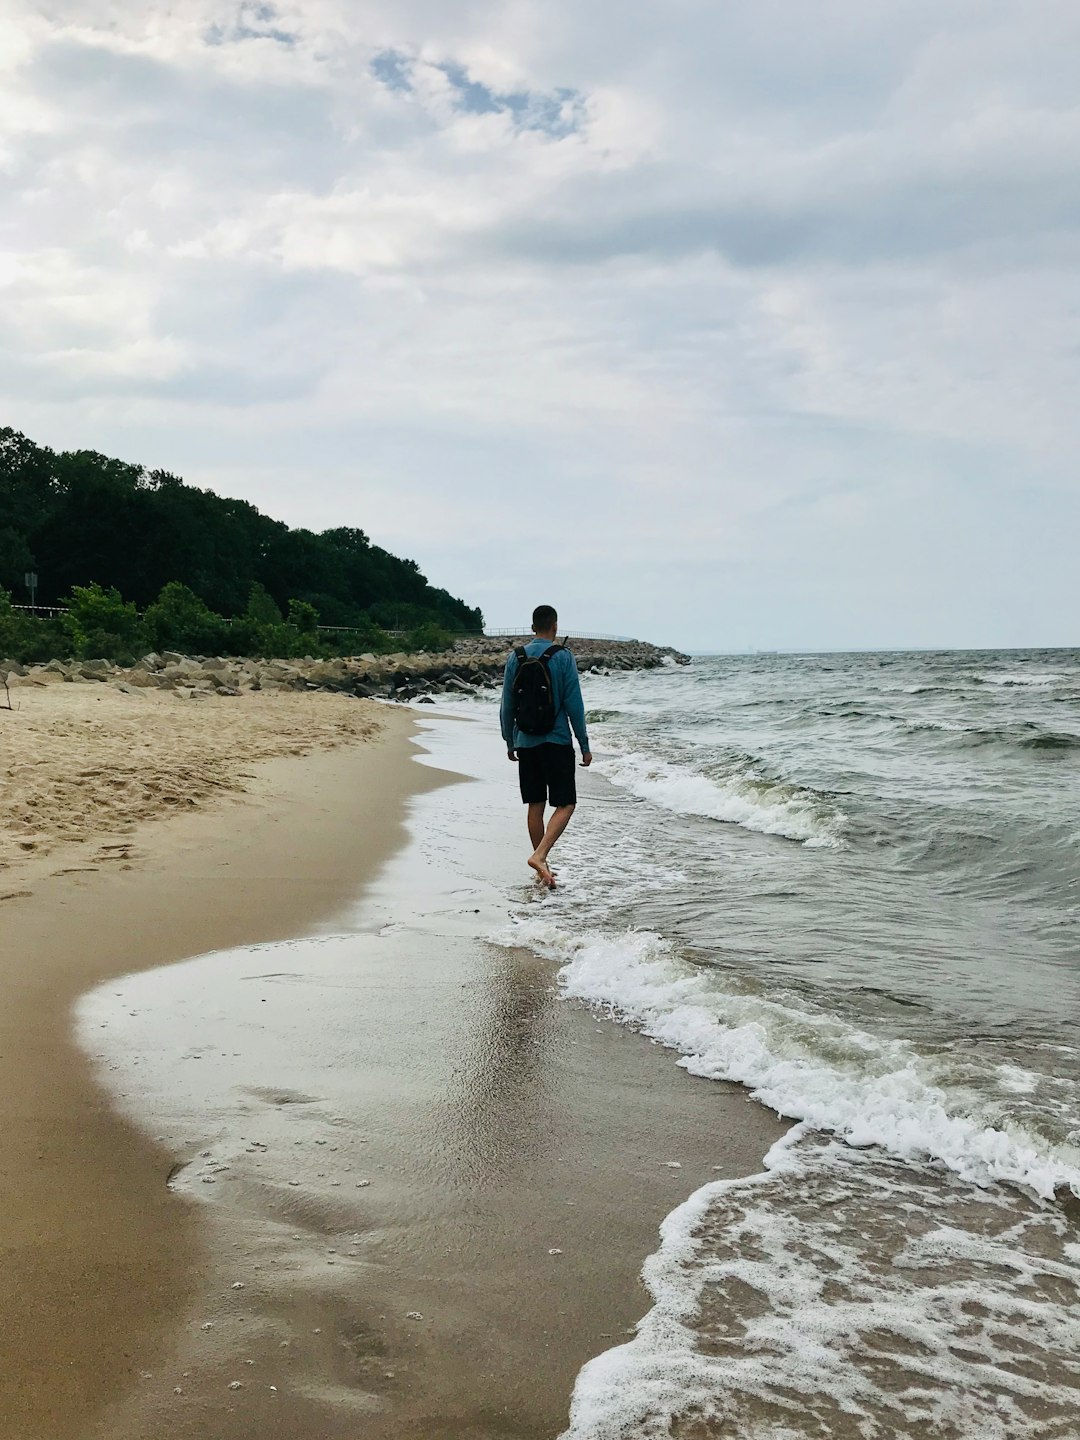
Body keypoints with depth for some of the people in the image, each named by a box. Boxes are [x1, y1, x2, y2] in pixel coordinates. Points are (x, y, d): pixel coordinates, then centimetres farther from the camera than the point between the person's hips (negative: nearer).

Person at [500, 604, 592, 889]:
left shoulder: (515, 657, 4)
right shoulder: (563, 657, -7)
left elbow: (506, 705, 7)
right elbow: (574, 705, -8)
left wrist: (509, 742, 19)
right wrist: (585, 746, -1)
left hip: (525, 743, 4)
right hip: (556, 741, -4)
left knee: (535, 806, 11)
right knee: (565, 804, 1)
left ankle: (543, 869, 16)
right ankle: (539, 855, -18)